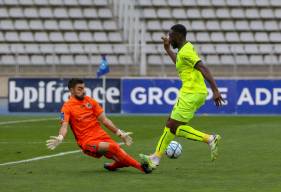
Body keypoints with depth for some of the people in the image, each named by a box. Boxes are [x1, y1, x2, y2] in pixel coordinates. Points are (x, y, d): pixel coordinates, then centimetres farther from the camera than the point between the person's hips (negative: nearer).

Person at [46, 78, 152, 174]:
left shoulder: (90, 101, 12)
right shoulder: (67, 107, -3)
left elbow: (104, 120, 15)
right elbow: (64, 126, -15)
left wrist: (120, 133, 11)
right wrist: (60, 138, -37)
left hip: (102, 136, 5)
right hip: (87, 142, -5)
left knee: (122, 160, -14)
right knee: (112, 147, -31)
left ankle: (112, 166, 22)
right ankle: (139, 166, -20)